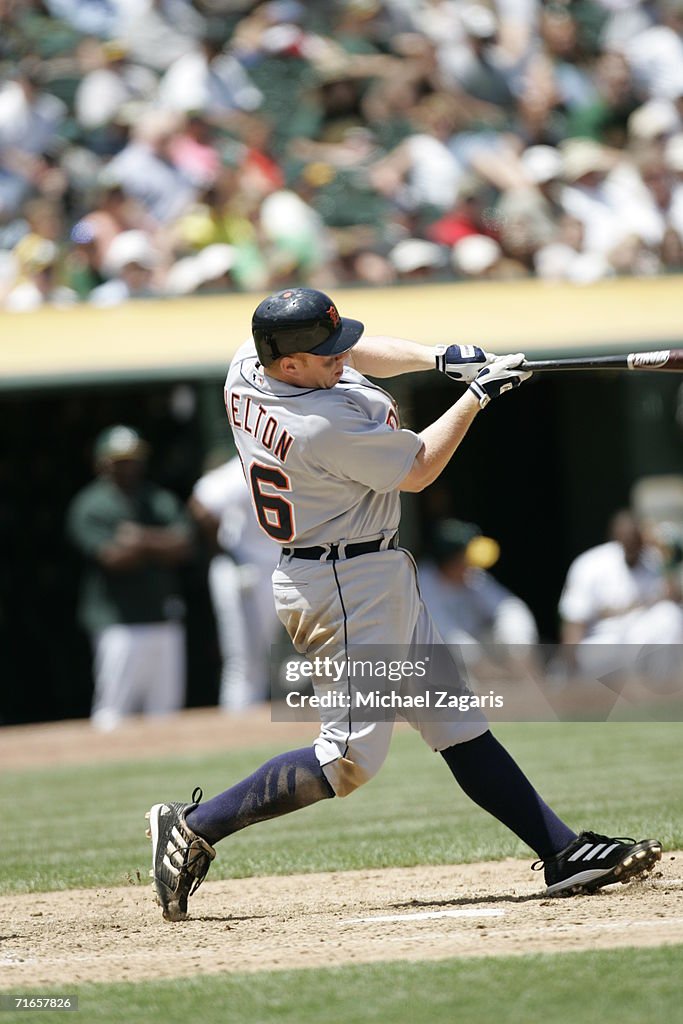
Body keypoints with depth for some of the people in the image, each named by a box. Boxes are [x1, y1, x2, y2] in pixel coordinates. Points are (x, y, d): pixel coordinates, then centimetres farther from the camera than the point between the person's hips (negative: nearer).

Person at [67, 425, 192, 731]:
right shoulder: (90, 506, -3)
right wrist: (160, 543, -4)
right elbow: (114, 558, -15)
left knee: (166, 709, 7)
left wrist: (142, 538, -15)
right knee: (112, 716, -10)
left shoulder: (162, 500, 13)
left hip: (165, 622, 5)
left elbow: (183, 547, -1)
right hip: (119, 624, -5)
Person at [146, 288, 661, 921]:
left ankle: (562, 852, 13)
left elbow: (357, 354, 15)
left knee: (459, 724, 10)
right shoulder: (325, 425, -28)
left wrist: (439, 358, 1)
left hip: (377, 580, 11)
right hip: (343, 585, -11)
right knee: (351, 757, -11)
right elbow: (418, 470, -11)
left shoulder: (246, 370, -1)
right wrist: (477, 394, -1)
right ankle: (194, 827, -4)